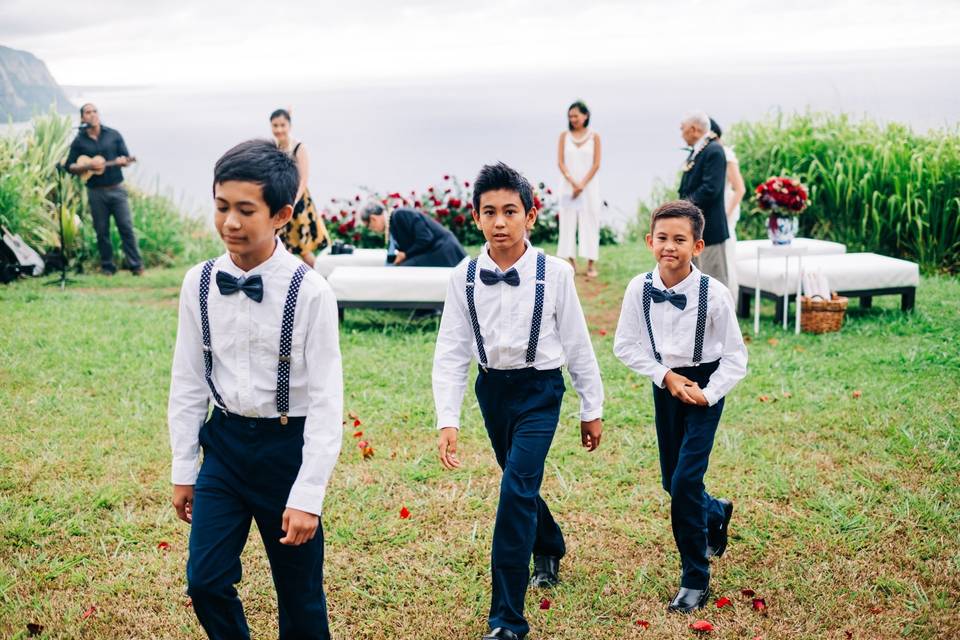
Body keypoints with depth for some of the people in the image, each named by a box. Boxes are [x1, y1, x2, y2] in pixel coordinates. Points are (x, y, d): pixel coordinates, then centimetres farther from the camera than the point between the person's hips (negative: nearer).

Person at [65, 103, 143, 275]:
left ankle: (135, 265, 1)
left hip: (116, 189, 0)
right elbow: (70, 167, 2)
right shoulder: (79, 141, 4)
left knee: (126, 227, -3)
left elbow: (127, 159, 6)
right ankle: (107, 266, 16)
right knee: (102, 231, 5)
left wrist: (123, 161, -18)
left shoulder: (113, 135, 6)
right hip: (96, 192, 0)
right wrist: (88, 165, -15)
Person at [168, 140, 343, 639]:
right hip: (224, 444, 3)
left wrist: (307, 496, -15)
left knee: (300, 590, 8)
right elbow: (188, 383, 6)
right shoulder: (199, 284, -3)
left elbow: (327, 399, -14)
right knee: (205, 581, 1)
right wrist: (183, 471, 8)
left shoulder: (309, 291, -15)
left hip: (287, 446, -3)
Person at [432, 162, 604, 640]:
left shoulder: (555, 273, -11)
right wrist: (447, 421, -12)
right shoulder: (464, 278, -6)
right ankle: (549, 549, 54)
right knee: (520, 485, 21)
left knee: (516, 489, -16)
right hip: (492, 389, 4)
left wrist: (592, 409, 3)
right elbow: (451, 353, -5)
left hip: (539, 390, -4)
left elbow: (578, 344, -2)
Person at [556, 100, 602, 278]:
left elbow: (596, 164, -3)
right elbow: (560, 162, 0)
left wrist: (582, 185, -12)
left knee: (589, 222, -2)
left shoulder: (594, 137, 1)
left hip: (589, 186, -1)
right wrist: (573, 183, -12)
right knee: (568, 222, 0)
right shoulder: (564, 136, 5)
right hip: (568, 186, 2)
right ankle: (571, 262, 6)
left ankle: (591, 263, 1)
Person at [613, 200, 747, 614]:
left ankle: (695, 580, 3)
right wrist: (665, 375, -12)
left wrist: (708, 394, -19)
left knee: (686, 480, -11)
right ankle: (717, 513, 50)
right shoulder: (639, 289, -12)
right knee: (672, 481, 14)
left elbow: (735, 356, -9)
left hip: (705, 385, -4)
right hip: (665, 384, 4)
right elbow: (625, 346, -3)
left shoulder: (714, 293, -19)